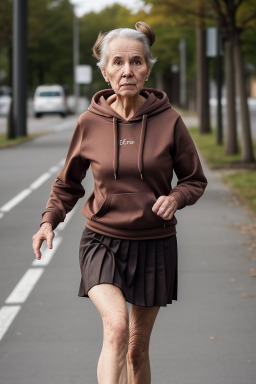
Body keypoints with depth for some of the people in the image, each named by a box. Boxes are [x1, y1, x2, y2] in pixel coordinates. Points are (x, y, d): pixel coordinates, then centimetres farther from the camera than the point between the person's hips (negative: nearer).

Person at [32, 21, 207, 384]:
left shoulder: (168, 121, -7)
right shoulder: (90, 123, -5)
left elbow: (195, 179, 5)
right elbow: (68, 183, 10)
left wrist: (175, 198, -16)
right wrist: (49, 221, -6)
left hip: (155, 245, 1)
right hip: (103, 243, -1)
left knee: (137, 348, 12)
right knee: (116, 327, -26)